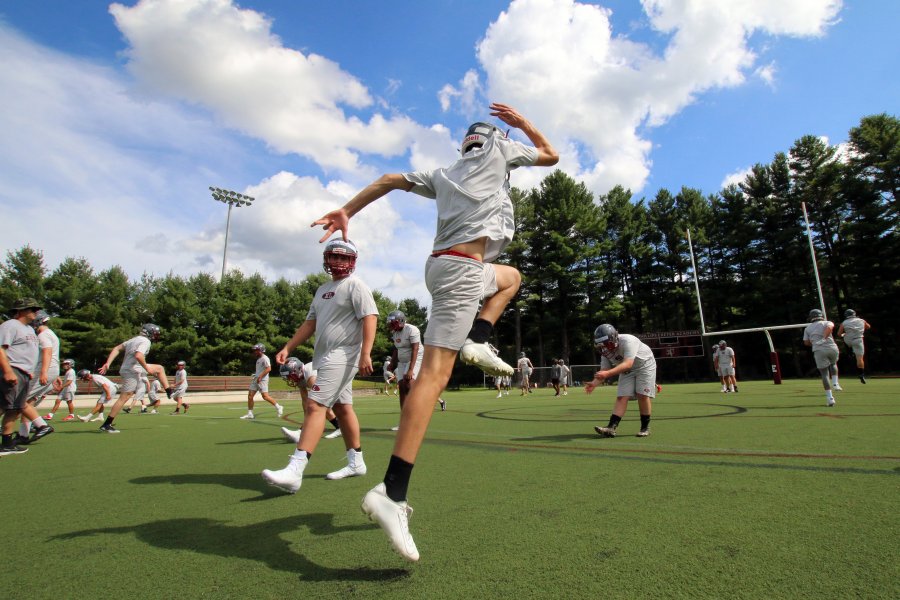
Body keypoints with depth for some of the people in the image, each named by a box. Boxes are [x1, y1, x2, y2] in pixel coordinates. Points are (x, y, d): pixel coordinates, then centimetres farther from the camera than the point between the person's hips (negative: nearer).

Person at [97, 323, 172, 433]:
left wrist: (107, 363, 6)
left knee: (159, 368, 19)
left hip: (136, 368, 10)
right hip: (132, 371, -10)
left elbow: (117, 349, 10)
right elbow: (138, 356, -31)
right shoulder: (145, 341, -15)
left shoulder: (134, 339, 12)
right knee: (124, 398, -4)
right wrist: (147, 368, -19)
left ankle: (170, 393, 19)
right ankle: (106, 425, 2)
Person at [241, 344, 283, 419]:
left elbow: (268, 369, -22)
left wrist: (260, 377, -23)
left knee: (265, 396, -13)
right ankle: (250, 414, 12)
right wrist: (255, 376, 15)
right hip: (256, 379, 9)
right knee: (250, 396, 5)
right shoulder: (258, 359, 17)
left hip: (262, 380, -9)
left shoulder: (265, 358, -12)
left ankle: (278, 407, 2)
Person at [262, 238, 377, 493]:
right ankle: (356, 462, 23)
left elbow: (370, 318, -17)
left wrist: (365, 354, -26)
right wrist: (288, 347, 11)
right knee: (342, 407, 12)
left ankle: (294, 471, -19)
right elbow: (310, 323, 20)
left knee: (315, 406, -16)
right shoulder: (323, 289, 20)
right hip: (327, 357, 9)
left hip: (342, 356, -9)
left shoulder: (355, 286, -6)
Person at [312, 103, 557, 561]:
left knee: (510, 277, 34)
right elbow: (551, 155, 31)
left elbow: (391, 179, 20)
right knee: (435, 372, -19)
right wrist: (520, 121, 39)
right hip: (461, 266, -7)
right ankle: (392, 492, -25)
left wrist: (346, 211, 17)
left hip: (442, 264, 7)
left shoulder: (443, 174, 29)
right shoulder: (498, 150, 18)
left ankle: (476, 342, 11)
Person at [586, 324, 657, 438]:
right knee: (622, 397, -7)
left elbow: (628, 364, -47)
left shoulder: (627, 341, -36)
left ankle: (645, 428, 5)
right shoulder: (605, 351, -15)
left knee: (643, 395, -12)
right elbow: (604, 370, -13)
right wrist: (594, 383, -32)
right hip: (627, 371, 5)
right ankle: (611, 428, -16)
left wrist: (608, 373, -58)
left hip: (644, 365, -5)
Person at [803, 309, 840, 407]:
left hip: (819, 351, 0)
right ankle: (835, 383, 19)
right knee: (833, 364, 33)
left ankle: (830, 398, -3)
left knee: (824, 374, 2)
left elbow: (806, 342, 15)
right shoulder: (827, 323, 12)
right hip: (832, 348, 0)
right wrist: (824, 338, -15)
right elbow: (830, 327, -14)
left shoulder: (808, 328, 16)